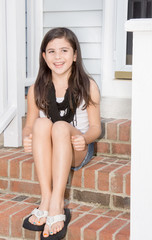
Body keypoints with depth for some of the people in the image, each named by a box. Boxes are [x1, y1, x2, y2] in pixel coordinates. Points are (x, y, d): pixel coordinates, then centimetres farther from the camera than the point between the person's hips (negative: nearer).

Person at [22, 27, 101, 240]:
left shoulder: (88, 86, 0)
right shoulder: (37, 89, 5)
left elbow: (95, 127, 0)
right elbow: (29, 125, 6)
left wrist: (84, 138, -23)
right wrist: (26, 138, -18)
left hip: (77, 151, -2)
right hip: (46, 152, 2)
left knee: (61, 127, -34)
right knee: (41, 123, -30)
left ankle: (57, 206, -39)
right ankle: (46, 200, -34)